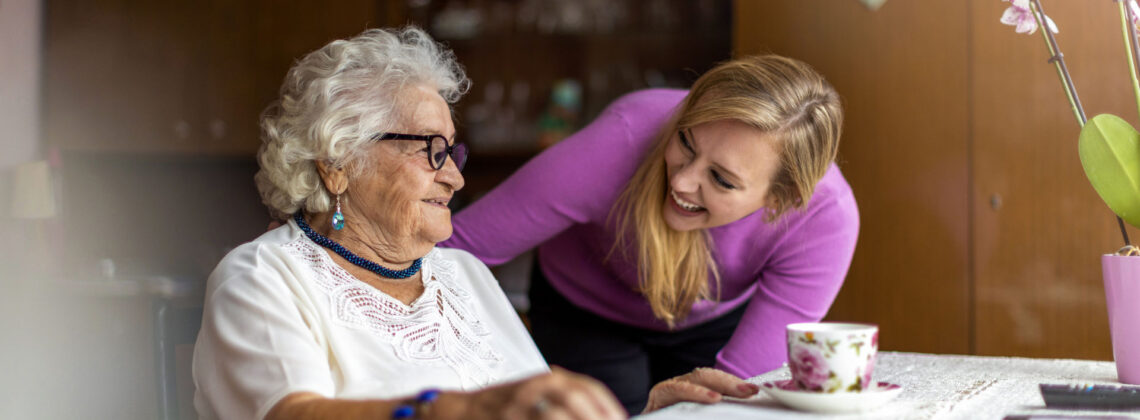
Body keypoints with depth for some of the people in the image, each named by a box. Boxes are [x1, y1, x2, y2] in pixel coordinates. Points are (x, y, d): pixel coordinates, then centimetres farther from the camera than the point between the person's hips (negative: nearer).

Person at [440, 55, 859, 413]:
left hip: (719, 322, 1)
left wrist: (654, 403, -44)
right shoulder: (624, 140, -40)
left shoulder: (826, 220, -35)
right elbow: (457, 249, -32)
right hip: (586, 311, -1)